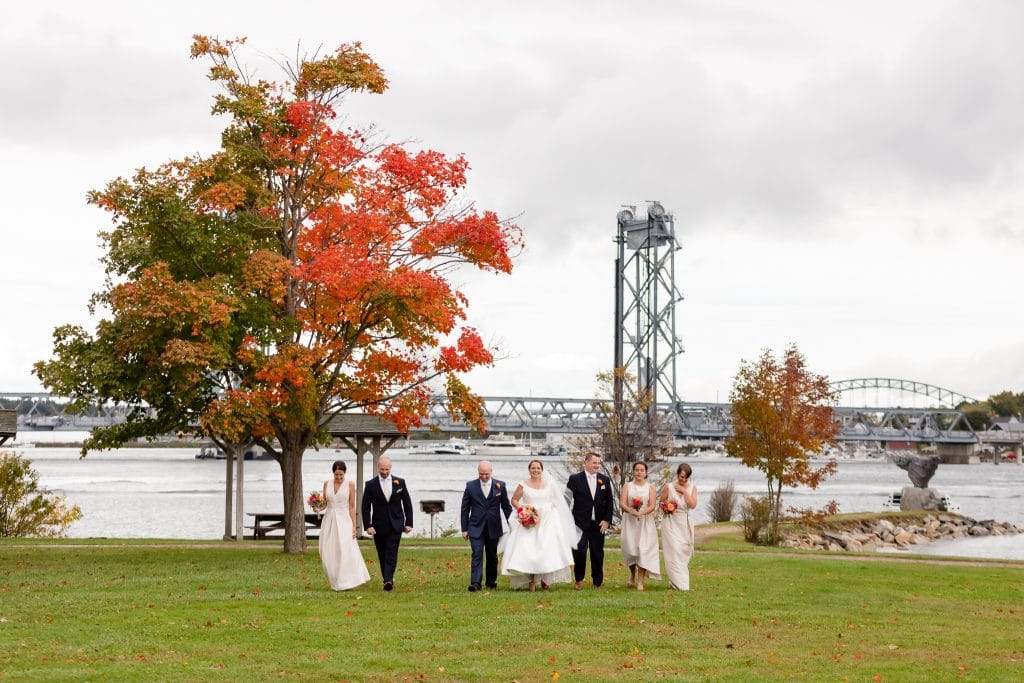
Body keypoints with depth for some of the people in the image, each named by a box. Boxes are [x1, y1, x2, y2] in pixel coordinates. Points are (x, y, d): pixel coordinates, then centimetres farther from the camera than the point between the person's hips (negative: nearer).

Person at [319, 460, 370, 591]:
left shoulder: (350, 485, -1)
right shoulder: (327, 484, 7)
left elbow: (352, 507, -1)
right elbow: (324, 503, 13)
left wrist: (354, 526, -6)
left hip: (344, 521, -3)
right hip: (329, 521, 3)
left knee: (345, 550, -14)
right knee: (329, 553, 1)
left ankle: (346, 582, -10)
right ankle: (336, 581, 14)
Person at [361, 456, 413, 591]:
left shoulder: (400, 482, 3)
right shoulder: (370, 485, 0)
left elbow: (407, 504, 7)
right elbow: (366, 507, 0)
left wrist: (409, 523, 1)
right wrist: (367, 526, -9)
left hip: (395, 526, -1)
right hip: (379, 526, 1)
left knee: (391, 554, -12)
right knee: (382, 556, 8)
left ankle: (388, 580, -21)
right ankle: (388, 579, 21)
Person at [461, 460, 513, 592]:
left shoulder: (500, 486, 1)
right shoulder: (471, 486, 0)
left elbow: (506, 507, 7)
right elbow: (465, 509, 4)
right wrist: (464, 529, 1)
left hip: (493, 528, 1)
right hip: (476, 528, -1)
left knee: (492, 556, 11)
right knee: (477, 554, -12)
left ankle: (491, 582, 24)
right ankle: (475, 583, -17)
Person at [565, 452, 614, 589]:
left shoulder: (605, 480, 8)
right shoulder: (575, 479, -2)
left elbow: (609, 502, 9)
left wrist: (607, 520, 0)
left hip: (599, 524, 3)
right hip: (580, 524, -3)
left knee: (598, 554, 6)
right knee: (579, 551, -8)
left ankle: (597, 582, 17)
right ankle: (579, 580, 9)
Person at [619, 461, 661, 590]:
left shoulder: (650, 487, 7)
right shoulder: (627, 486, 8)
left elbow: (652, 505, -4)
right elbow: (622, 503, -5)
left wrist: (642, 512, -24)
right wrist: (631, 511, -25)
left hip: (645, 522, -1)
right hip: (629, 521, 1)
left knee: (643, 549, -10)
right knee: (630, 549, 0)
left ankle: (640, 581, -9)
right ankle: (633, 574, 29)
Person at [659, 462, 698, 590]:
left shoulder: (692, 488, 3)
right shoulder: (668, 487, -2)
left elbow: (693, 505, -10)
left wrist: (684, 491, -13)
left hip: (685, 523, 3)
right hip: (671, 522, -3)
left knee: (684, 552, 4)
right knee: (674, 551, -12)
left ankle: (674, 581, 18)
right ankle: (679, 583, -13)